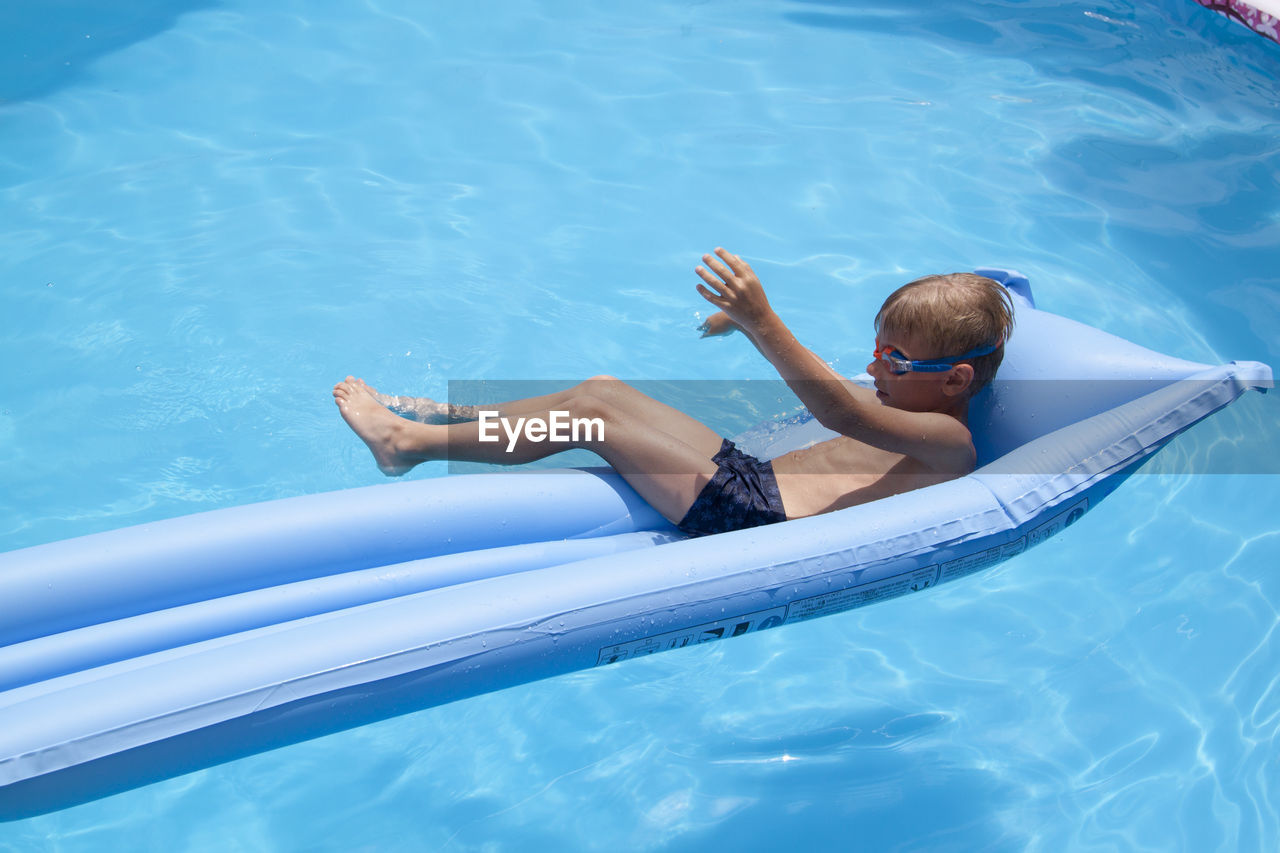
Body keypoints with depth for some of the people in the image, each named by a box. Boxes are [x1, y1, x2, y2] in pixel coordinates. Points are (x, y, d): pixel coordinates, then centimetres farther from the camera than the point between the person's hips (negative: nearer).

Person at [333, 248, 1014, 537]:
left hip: (754, 520, -9)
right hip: (756, 479, 9)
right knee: (606, 389, 1)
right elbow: (835, 393, 32)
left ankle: (412, 443, -2)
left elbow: (840, 412, -28)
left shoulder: (948, 442, -12)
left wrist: (764, 323, -36)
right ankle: (441, 415, 13)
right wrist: (748, 322, 23)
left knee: (595, 411, -13)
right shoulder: (912, 408, 16)